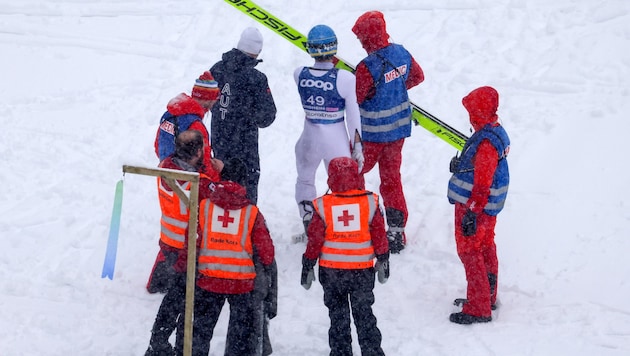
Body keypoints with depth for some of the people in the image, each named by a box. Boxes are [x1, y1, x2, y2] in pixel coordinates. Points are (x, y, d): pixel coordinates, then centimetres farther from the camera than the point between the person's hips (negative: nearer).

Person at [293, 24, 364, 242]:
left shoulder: (299, 75, -12)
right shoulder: (345, 79, -20)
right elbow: (354, 116, -14)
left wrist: (327, 65, 4)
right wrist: (357, 147, -5)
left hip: (310, 140, 2)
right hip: (337, 141, -2)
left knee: (305, 181, 26)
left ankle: (309, 230, 32)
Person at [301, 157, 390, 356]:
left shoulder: (323, 205, -9)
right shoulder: (370, 201, -7)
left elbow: (314, 240, -5)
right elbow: (379, 235, 0)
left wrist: (307, 267, 6)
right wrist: (383, 261, 13)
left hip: (331, 269, 0)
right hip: (362, 268, 1)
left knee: (337, 313, 13)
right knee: (363, 313, 11)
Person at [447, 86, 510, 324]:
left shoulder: (486, 141, -26)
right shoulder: (496, 131, 5)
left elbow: (482, 183, -27)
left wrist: (471, 212, -25)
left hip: (475, 207, -10)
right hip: (489, 206, 10)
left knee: (469, 251, -3)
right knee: (485, 247, 20)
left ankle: (478, 309, 1)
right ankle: (487, 297, 35)